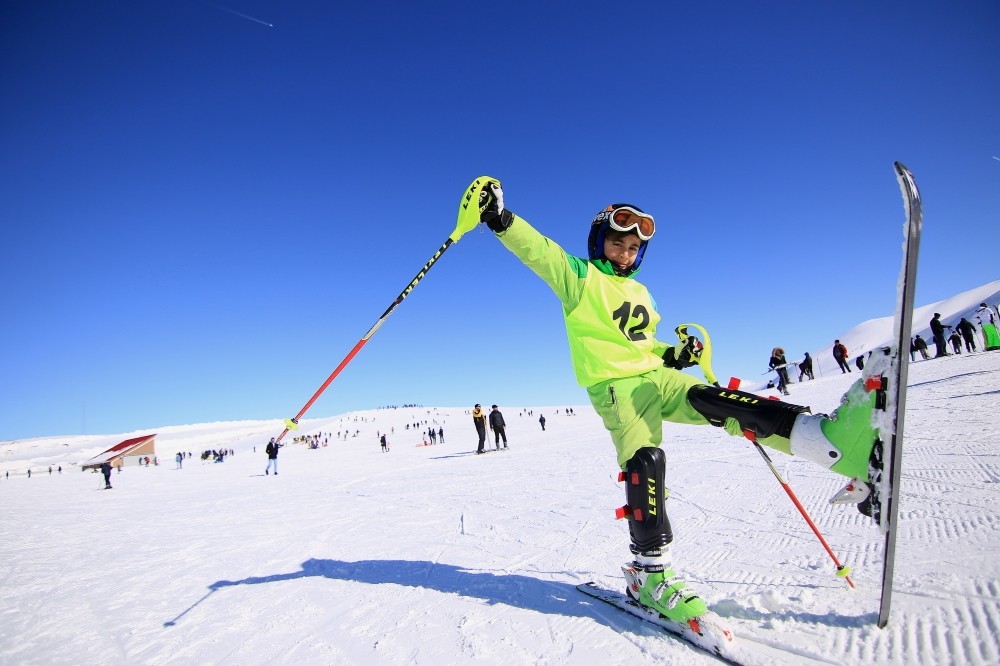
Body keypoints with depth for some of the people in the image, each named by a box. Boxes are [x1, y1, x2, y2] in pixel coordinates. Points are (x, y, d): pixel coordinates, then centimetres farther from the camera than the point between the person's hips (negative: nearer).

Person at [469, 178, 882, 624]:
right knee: (645, 460, -23)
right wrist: (500, 218, -28)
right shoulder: (578, 275, 4)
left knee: (722, 403, -15)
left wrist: (672, 354, 12)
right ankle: (650, 573, -15)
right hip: (616, 386, -6)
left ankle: (832, 438, -28)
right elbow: (538, 250, -12)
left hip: (658, 376, 6)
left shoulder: (638, 291, 24)